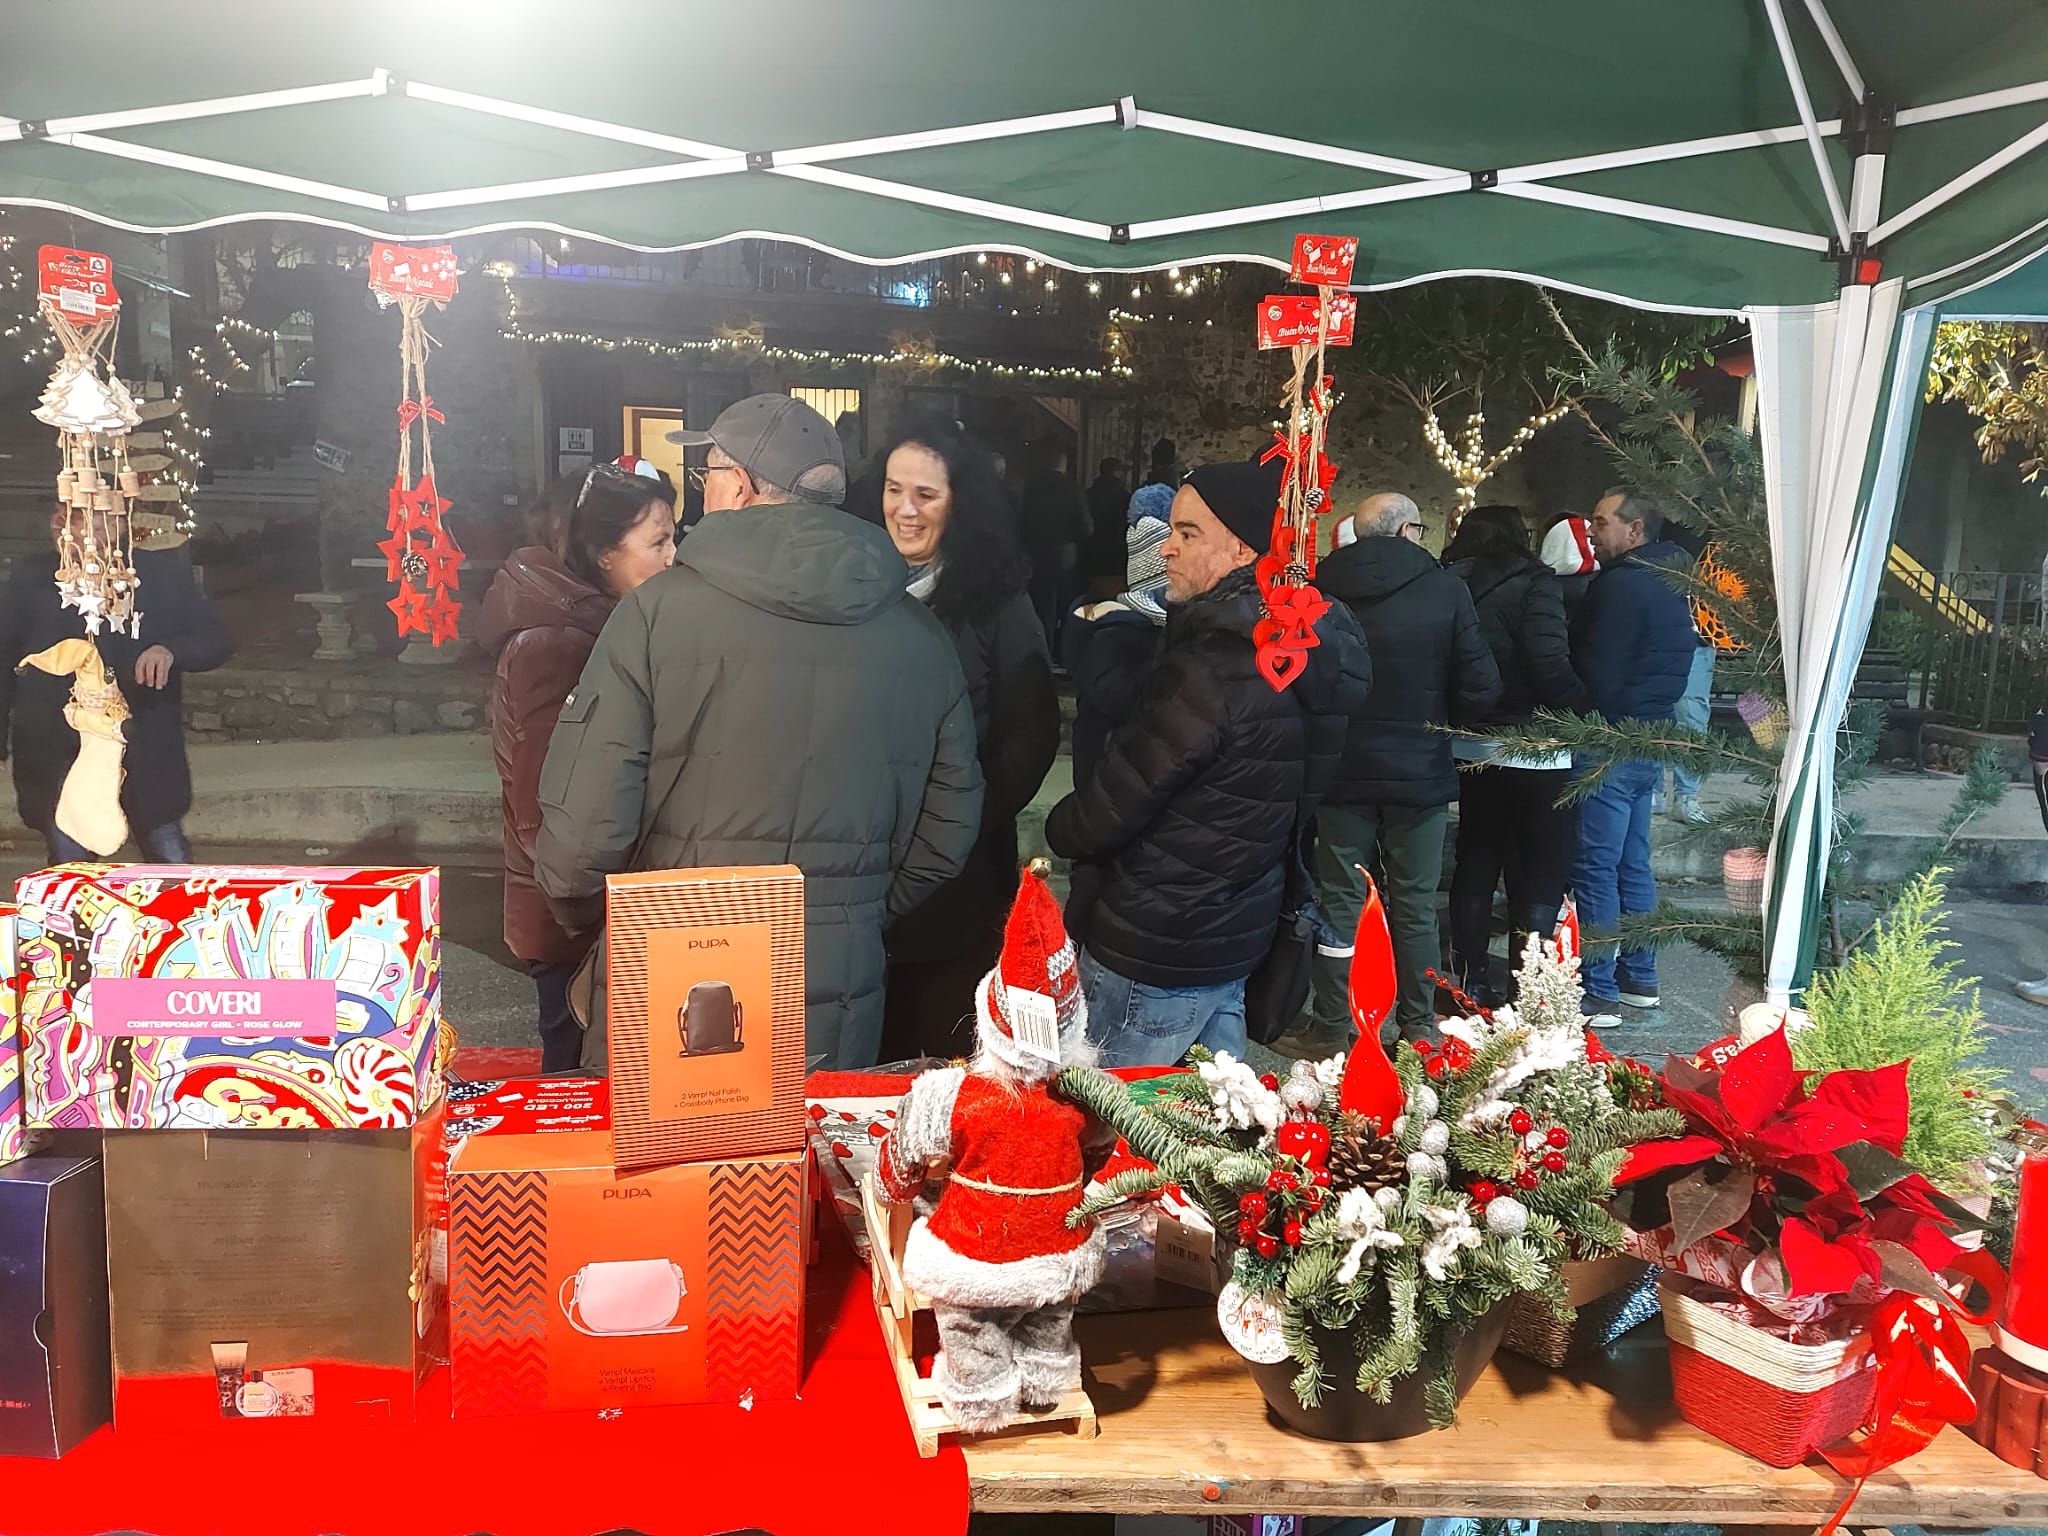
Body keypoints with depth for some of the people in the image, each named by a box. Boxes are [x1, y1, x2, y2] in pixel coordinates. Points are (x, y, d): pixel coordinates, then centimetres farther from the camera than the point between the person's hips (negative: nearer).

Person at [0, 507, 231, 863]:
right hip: (57, 756, 1)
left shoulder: (165, 573, 2)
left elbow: (216, 642, 2)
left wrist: (170, 651, -19)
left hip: (147, 755, -1)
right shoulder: (31, 578, 7)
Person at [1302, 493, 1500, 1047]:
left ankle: (1331, 1025, 14)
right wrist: (1438, 718, 10)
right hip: (1420, 772, -1)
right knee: (1415, 906, 11)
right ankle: (1417, 1024, 19)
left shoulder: (1320, 590, -5)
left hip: (1342, 770, 1)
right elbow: (1481, 689, -9)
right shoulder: (1445, 590, -8)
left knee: (1340, 902, 9)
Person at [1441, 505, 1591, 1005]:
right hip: (1532, 752, -5)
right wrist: (1588, 710, -8)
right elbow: (1550, 665, -20)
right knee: (1541, 877, 3)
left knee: (1475, 866, 16)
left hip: (1471, 748, 6)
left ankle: (1470, 983, 23)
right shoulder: (1531, 583, -10)